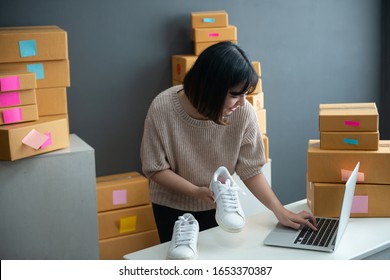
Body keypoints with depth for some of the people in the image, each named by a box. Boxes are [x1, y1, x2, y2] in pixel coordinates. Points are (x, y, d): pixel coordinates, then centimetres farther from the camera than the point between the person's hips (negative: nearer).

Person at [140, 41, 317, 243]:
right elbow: (156, 169, -16)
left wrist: (280, 212, -18)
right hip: (172, 207, -1)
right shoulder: (163, 110, -26)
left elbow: (250, 170, -12)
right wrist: (198, 192, -27)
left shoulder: (243, 113, -22)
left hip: (218, 207, 2)